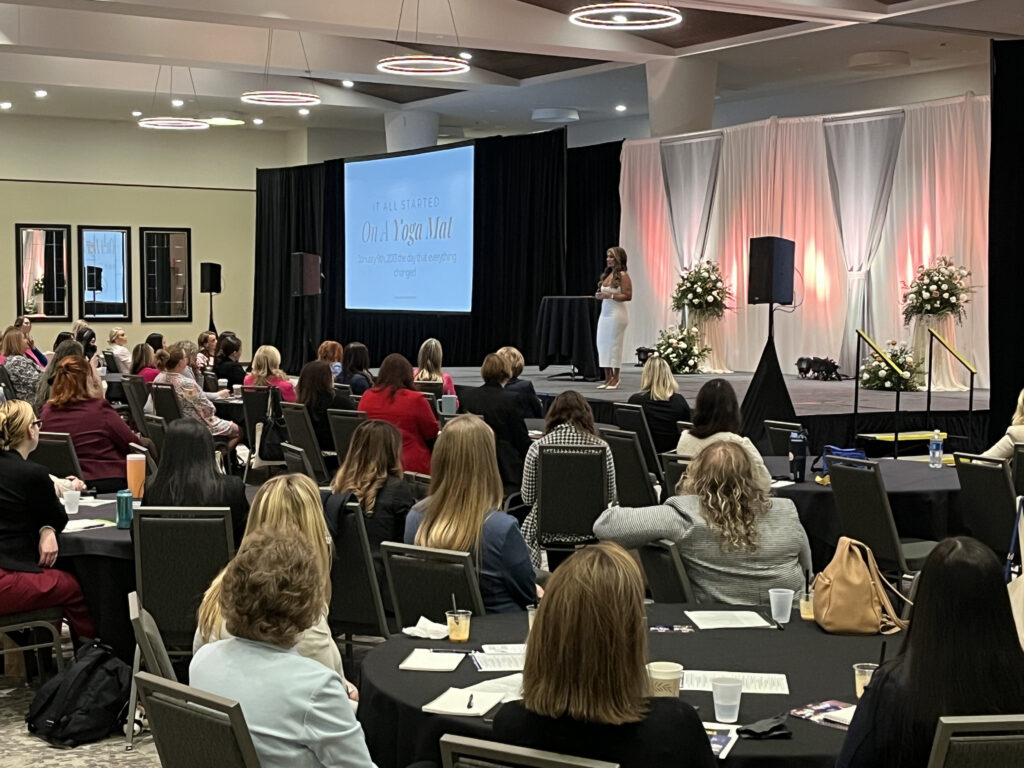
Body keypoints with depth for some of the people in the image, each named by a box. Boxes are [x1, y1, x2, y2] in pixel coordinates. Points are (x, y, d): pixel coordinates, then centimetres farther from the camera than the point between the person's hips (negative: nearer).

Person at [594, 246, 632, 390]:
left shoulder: (623, 275, -9)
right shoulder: (607, 274, 15)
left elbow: (628, 296, -15)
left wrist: (610, 295, -21)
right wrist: (600, 296, 4)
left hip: (617, 312, -8)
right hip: (605, 312, 8)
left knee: (614, 344, -5)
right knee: (602, 343, 5)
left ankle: (615, 379, 3)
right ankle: (608, 378, 11)